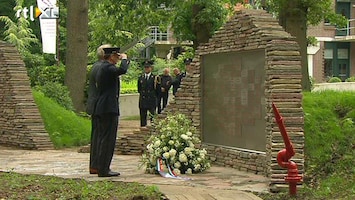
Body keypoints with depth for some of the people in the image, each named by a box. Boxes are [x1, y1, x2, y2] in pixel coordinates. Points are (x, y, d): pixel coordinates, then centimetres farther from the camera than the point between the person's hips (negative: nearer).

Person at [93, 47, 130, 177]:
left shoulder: (102, 68, 19)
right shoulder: (107, 67, -13)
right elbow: (122, 70, -31)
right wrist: (124, 59, -10)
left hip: (100, 109, 11)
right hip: (109, 108, -11)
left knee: (102, 138, 13)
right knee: (108, 139, -8)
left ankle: (102, 168, 18)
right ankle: (104, 170, -7)